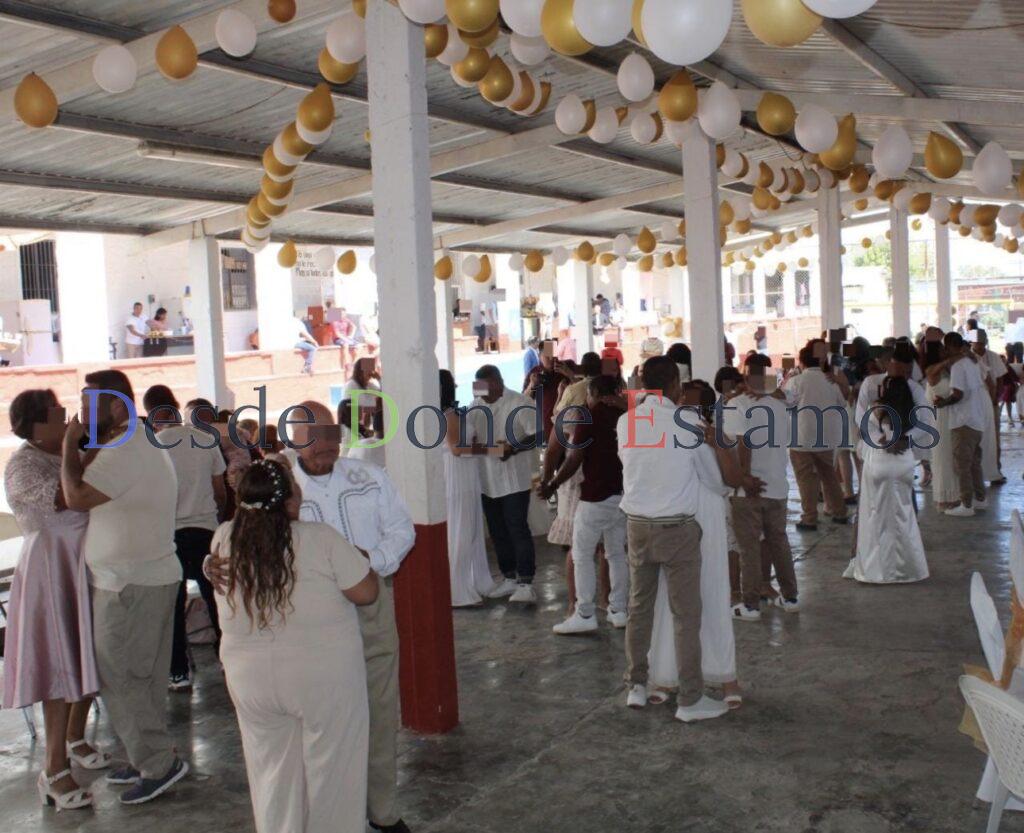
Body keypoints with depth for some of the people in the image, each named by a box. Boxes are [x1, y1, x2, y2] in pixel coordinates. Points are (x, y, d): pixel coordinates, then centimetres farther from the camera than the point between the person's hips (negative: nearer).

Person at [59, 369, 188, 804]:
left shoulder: (122, 451, -20)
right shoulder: (149, 444, 14)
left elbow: (76, 497, -25)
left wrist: (70, 445, -12)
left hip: (129, 585, -10)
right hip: (157, 573, 10)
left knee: (119, 679, -1)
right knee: (145, 678, 16)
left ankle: (159, 763, 6)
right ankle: (149, 759, 26)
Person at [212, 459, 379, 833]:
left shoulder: (223, 540, -8)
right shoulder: (320, 540, -19)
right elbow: (366, 593, -15)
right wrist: (358, 559, 4)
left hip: (250, 679, 4)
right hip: (324, 676, -3)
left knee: (272, 773, 20)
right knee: (331, 770, 14)